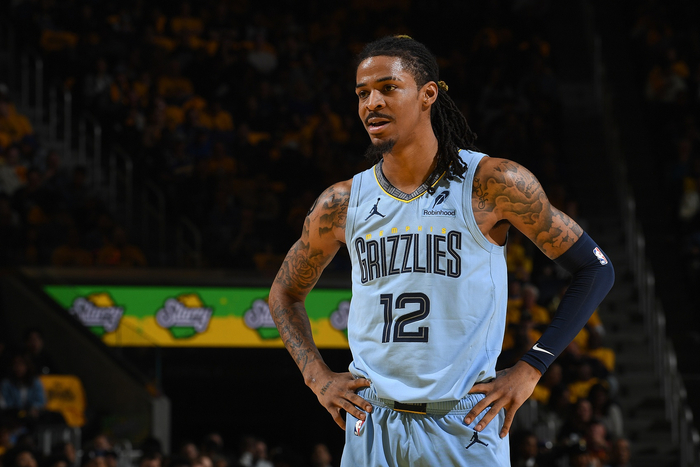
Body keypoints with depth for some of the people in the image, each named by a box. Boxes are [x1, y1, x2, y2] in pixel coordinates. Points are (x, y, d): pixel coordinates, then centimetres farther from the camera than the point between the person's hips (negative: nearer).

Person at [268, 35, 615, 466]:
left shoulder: (494, 184, -6)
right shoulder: (342, 204, 4)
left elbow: (596, 270, -1)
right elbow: (285, 294, 20)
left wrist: (530, 369, -7)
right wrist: (318, 377, 5)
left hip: (466, 428, -3)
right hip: (373, 427, 3)